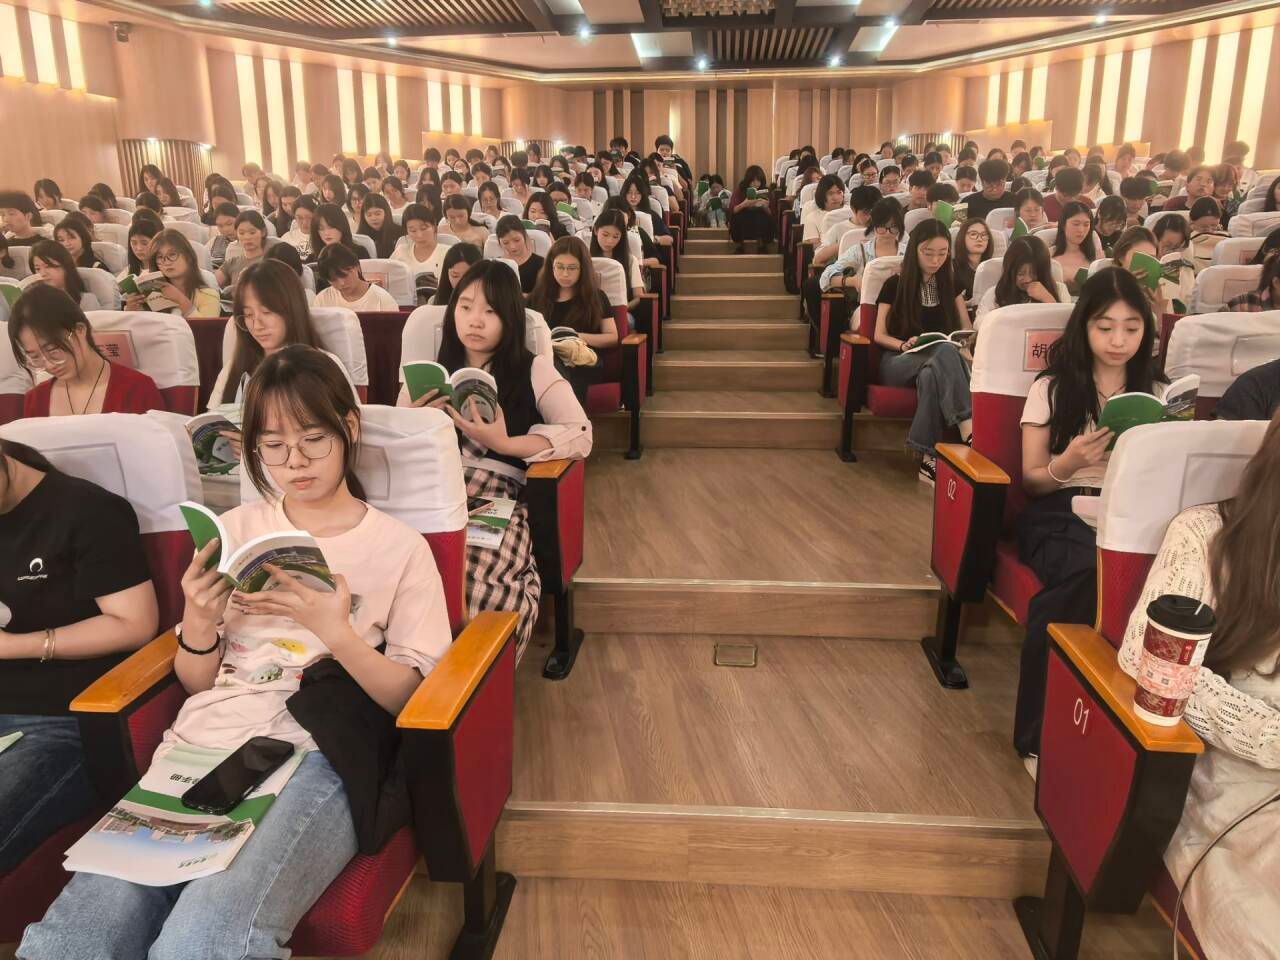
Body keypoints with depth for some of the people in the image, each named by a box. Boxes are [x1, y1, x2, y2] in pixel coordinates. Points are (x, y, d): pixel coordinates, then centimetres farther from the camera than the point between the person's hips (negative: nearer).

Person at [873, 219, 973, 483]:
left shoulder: (949, 283, 16)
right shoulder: (895, 285, 5)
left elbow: (966, 327, 19)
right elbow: (880, 335, 2)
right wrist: (904, 344, -20)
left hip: (939, 359, 3)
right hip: (899, 361, -2)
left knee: (930, 375, -40)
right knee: (946, 353, -38)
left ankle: (927, 457, -47)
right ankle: (970, 435, -52)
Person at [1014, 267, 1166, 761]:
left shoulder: (1159, 393, 16)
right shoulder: (1052, 387, 7)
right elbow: (1032, 480, 7)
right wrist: (1069, 463, -14)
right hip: (1060, 515, -2)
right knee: (1089, 570, -38)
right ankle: (1040, 730, -25)